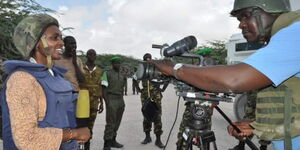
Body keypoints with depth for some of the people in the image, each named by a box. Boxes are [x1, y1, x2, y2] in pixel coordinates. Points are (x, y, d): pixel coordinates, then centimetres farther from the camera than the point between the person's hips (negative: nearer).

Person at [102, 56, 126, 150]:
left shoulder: (122, 75, 16)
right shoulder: (107, 73, -3)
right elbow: (104, 89, -7)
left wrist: (122, 101, 13)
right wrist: (107, 102, -15)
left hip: (120, 100, 6)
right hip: (111, 100, -6)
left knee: (117, 122, 10)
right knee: (110, 123, -8)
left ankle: (113, 141, 22)